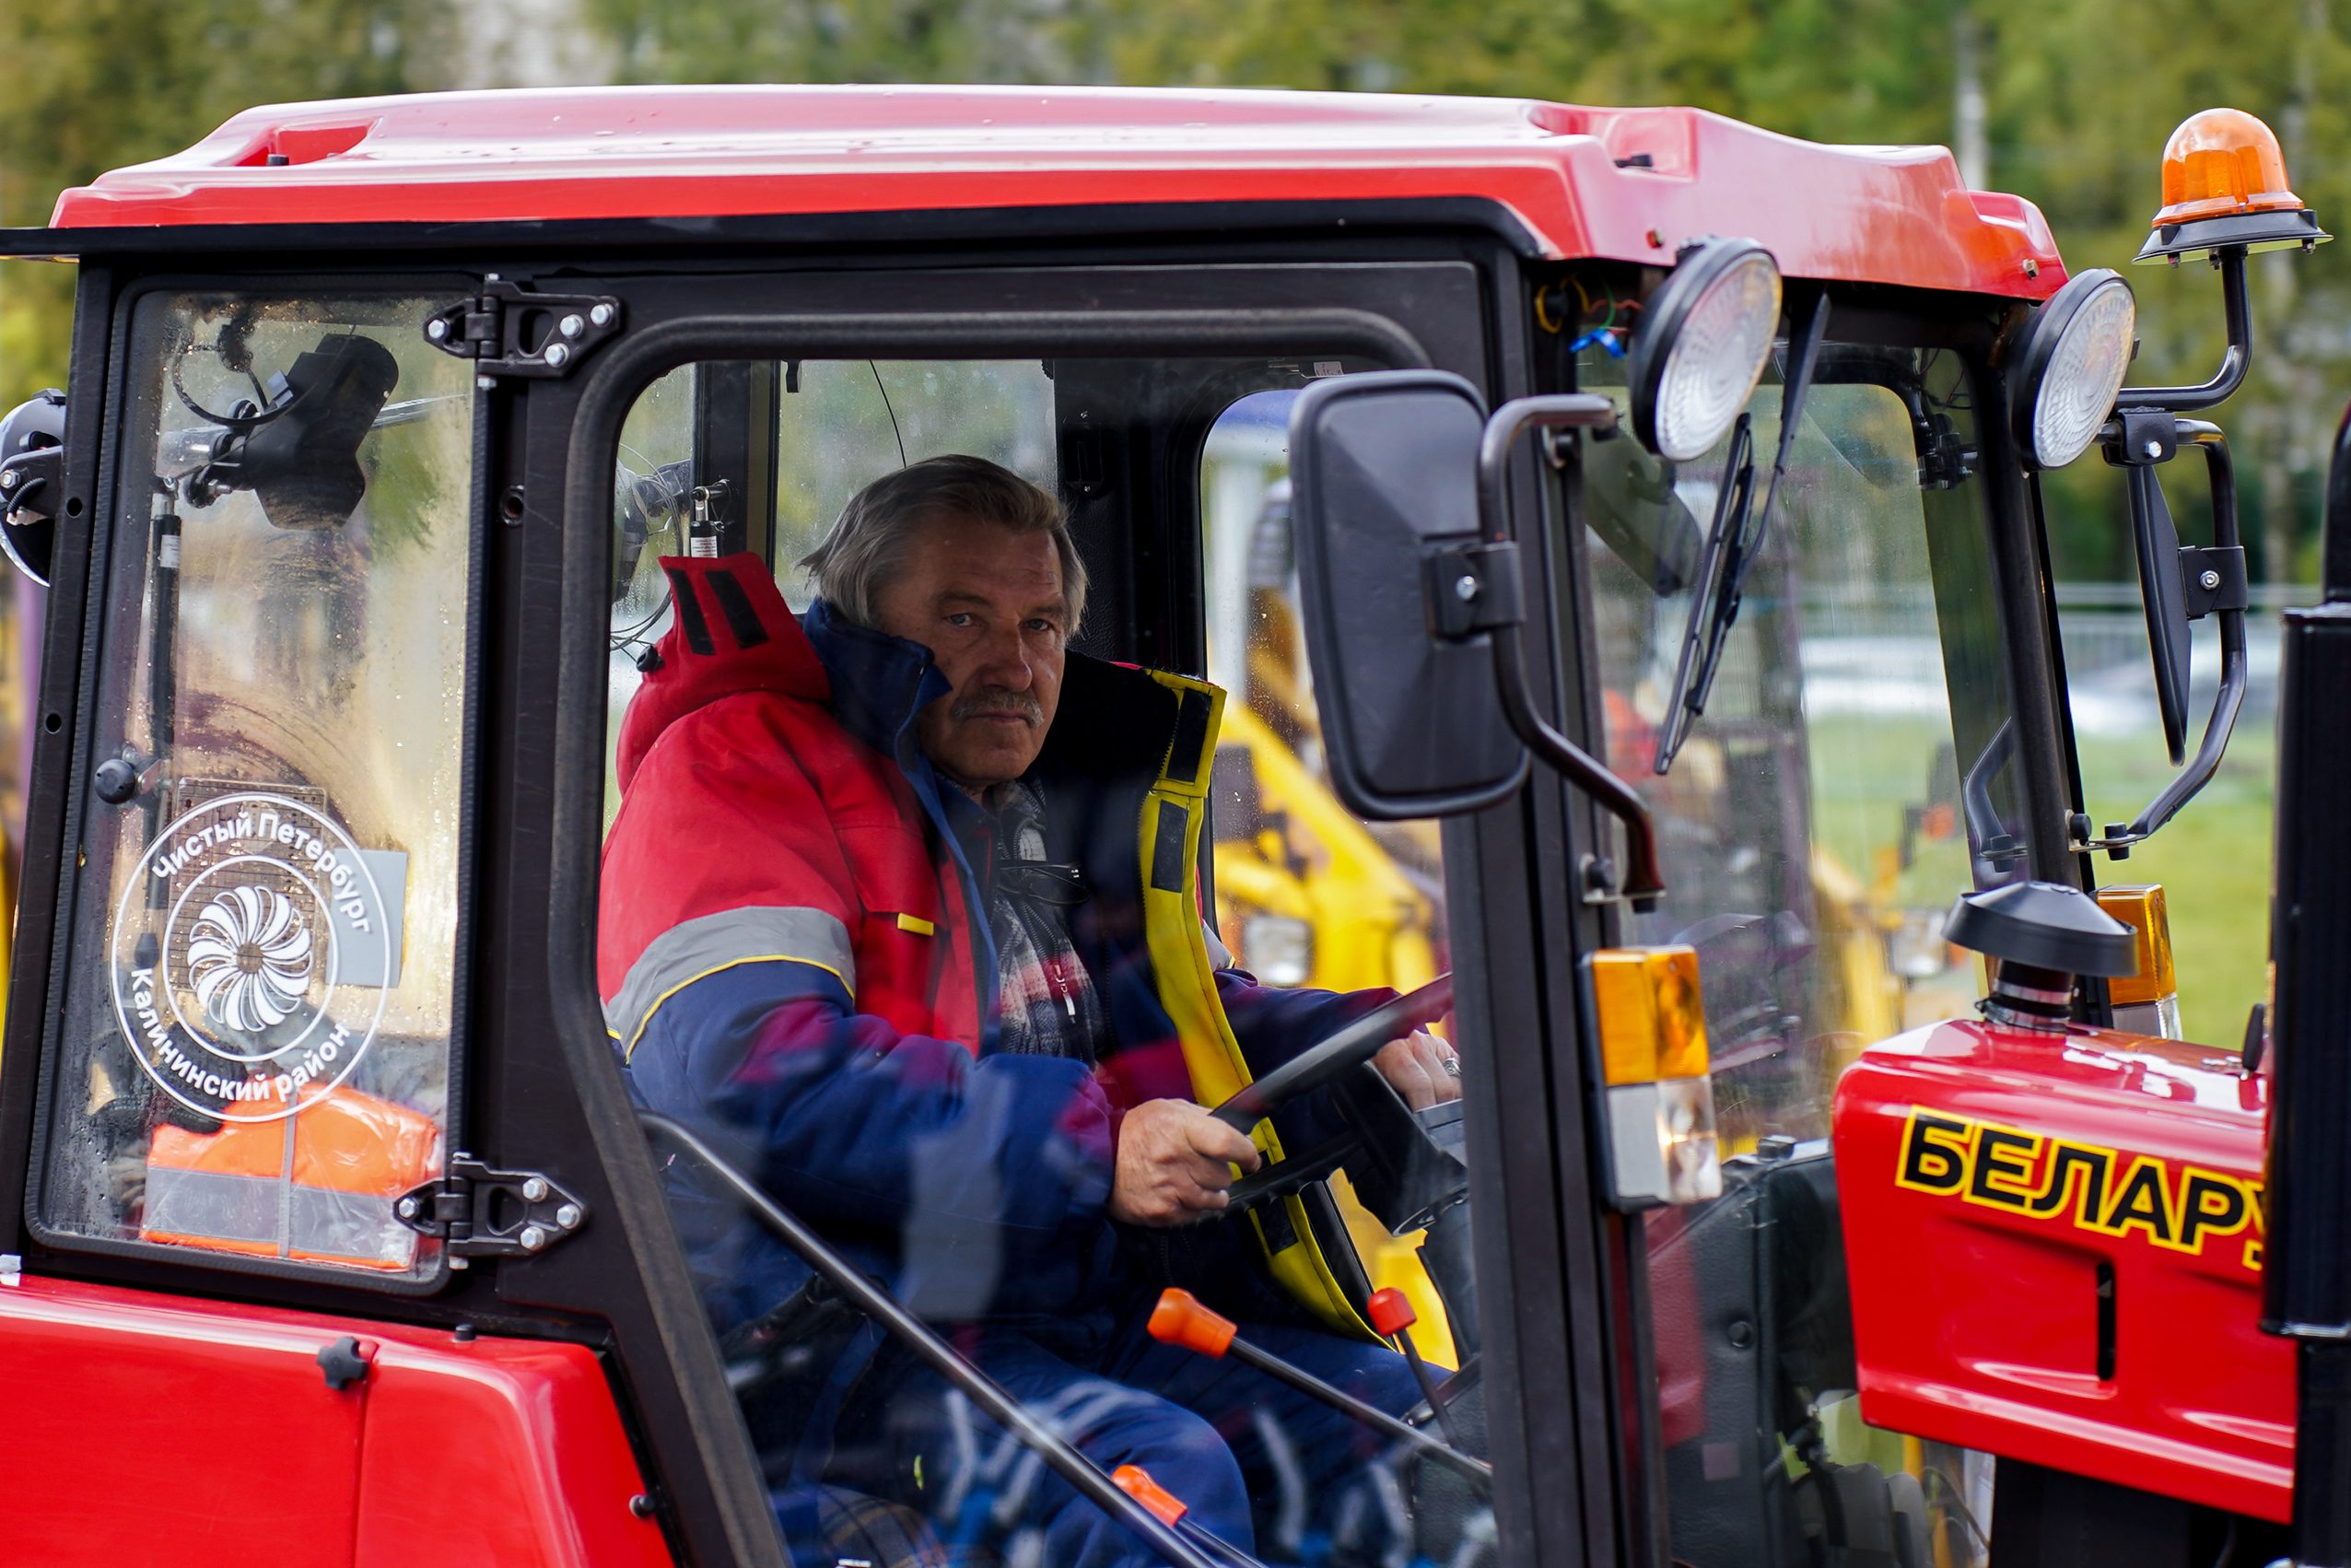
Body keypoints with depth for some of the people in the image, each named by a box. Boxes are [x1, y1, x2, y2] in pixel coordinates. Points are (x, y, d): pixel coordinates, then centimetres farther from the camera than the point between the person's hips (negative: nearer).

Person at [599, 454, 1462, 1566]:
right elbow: (748, 1076, -19)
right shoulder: (737, 766, -4)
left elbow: (1182, 1014, 30)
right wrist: (1092, 1145, -22)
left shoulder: (1067, 807, 22)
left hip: (1081, 1323, 8)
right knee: (1160, 1472, -31)